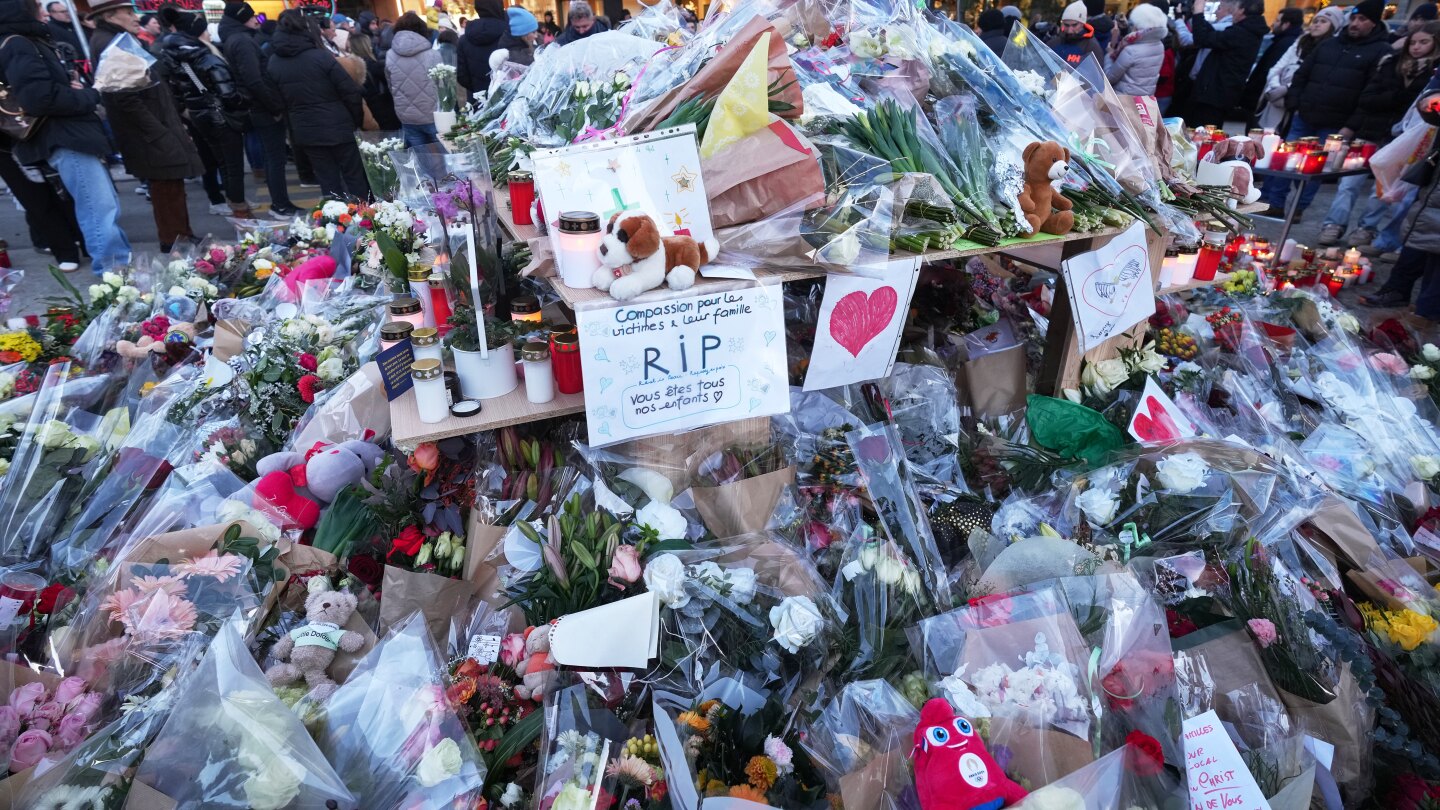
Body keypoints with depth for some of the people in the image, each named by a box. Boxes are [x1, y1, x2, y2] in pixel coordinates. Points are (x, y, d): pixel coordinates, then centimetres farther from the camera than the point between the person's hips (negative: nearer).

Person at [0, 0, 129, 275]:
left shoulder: (29, 42, 21)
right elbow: (39, 96, -22)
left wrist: (76, 87, 4)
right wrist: (89, 96, -9)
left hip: (73, 134, 10)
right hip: (64, 140, -10)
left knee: (107, 207, 13)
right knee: (101, 209, -12)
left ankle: (122, 266, 19)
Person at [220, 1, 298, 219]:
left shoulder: (235, 39, 16)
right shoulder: (242, 41, -15)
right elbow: (254, 81, -24)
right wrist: (277, 106, -17)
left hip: (261, 109, 10)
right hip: (267, 110, -10)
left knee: (272, 157, 15)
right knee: (276, 158, -4)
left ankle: (279, 203, 22)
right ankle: (281, 206, 0)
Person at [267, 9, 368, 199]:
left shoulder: (273, 63, 2)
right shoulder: (319, 56, -13)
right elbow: (350, 91, -12)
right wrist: (357, 120, 1)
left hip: (306, 131, 4)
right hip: (337, 127, -4)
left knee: (328, 182, 10)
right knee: (355, 177, 6)